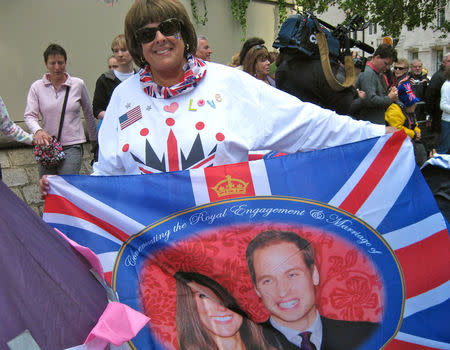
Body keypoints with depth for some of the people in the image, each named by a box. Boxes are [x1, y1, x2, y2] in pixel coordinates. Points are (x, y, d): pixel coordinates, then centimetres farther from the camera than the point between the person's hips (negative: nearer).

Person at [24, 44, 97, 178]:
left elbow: (89, 114, 13)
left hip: (72, 146, -2)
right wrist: (38, 131, -25)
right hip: (46, 145, 2)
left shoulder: (78, 84, 3)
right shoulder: (37, 87, 4)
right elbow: (29, 115, -3)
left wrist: (94, 141, 21)